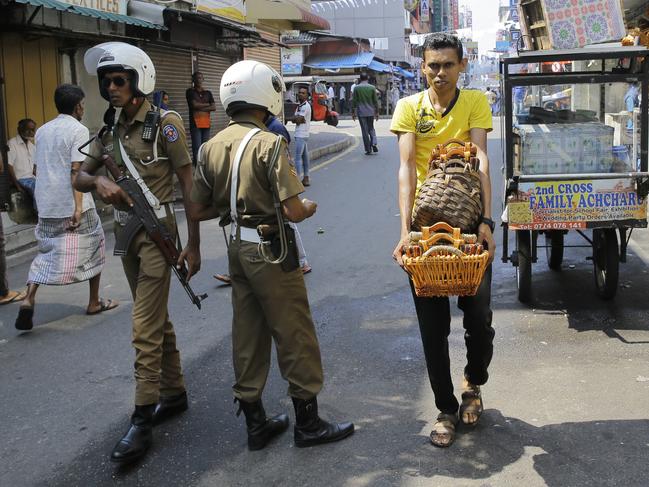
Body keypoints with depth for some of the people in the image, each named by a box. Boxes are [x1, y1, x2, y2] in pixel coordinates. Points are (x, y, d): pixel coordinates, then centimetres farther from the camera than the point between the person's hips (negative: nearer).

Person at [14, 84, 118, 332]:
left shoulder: (42, 131, 12)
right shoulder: (78, 130, -8)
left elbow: (40, 166, 17)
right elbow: (76, 170, -17)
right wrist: (78, 207, -20)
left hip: (46, 205, 6)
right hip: (72, 204, -6)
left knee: (46, 251, 13)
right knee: (93, 247, 12)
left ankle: (29, 299, -7)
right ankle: (94, 302, 19)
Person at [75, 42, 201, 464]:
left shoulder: (166, 123, -11)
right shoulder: (111, 130, 8)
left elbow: (188, 185, -10)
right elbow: (80, 177, 11)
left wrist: (193, 245, -11)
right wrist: (98, 182, -14)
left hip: (156, 231, -7)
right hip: (125, 230, 7)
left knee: (146, 328, -8)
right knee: (158, 320, 16)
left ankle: (143, 422, -1)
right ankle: (174, 394, 30)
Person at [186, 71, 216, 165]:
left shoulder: (208, 92, 16)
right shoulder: (190, 91, 4)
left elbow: (214, 107, 5)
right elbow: (195, 104, -10)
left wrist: (201, 108, -7)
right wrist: (207, 105, 2)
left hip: (206, 122, 4)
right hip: (195, 123, -4)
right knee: (197, 147, -11)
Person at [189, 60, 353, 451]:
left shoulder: (212, 147, 3)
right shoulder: (270, 144, -18)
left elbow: (198, 210, 6)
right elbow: (293, 212, -22)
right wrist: (308, 207, -1)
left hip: (238, 249, 7)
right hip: (271, 250, -7)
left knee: (248, 334, 15)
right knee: (295, 334, 7)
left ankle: (255, 423, 27)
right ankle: (308, 423, 19)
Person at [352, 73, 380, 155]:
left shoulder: (356, 88, -2)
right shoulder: (372, 87, 0)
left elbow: (354, 101, -1)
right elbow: (375, 101, 3)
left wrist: (353, 112, 7)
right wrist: (377, 112, 10)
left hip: (361, 112, -1)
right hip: (371, 112, 1)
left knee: (364, 130, 3)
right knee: (371, 128, 16)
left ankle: (368, 149, 3)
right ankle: (373, 143, -6)